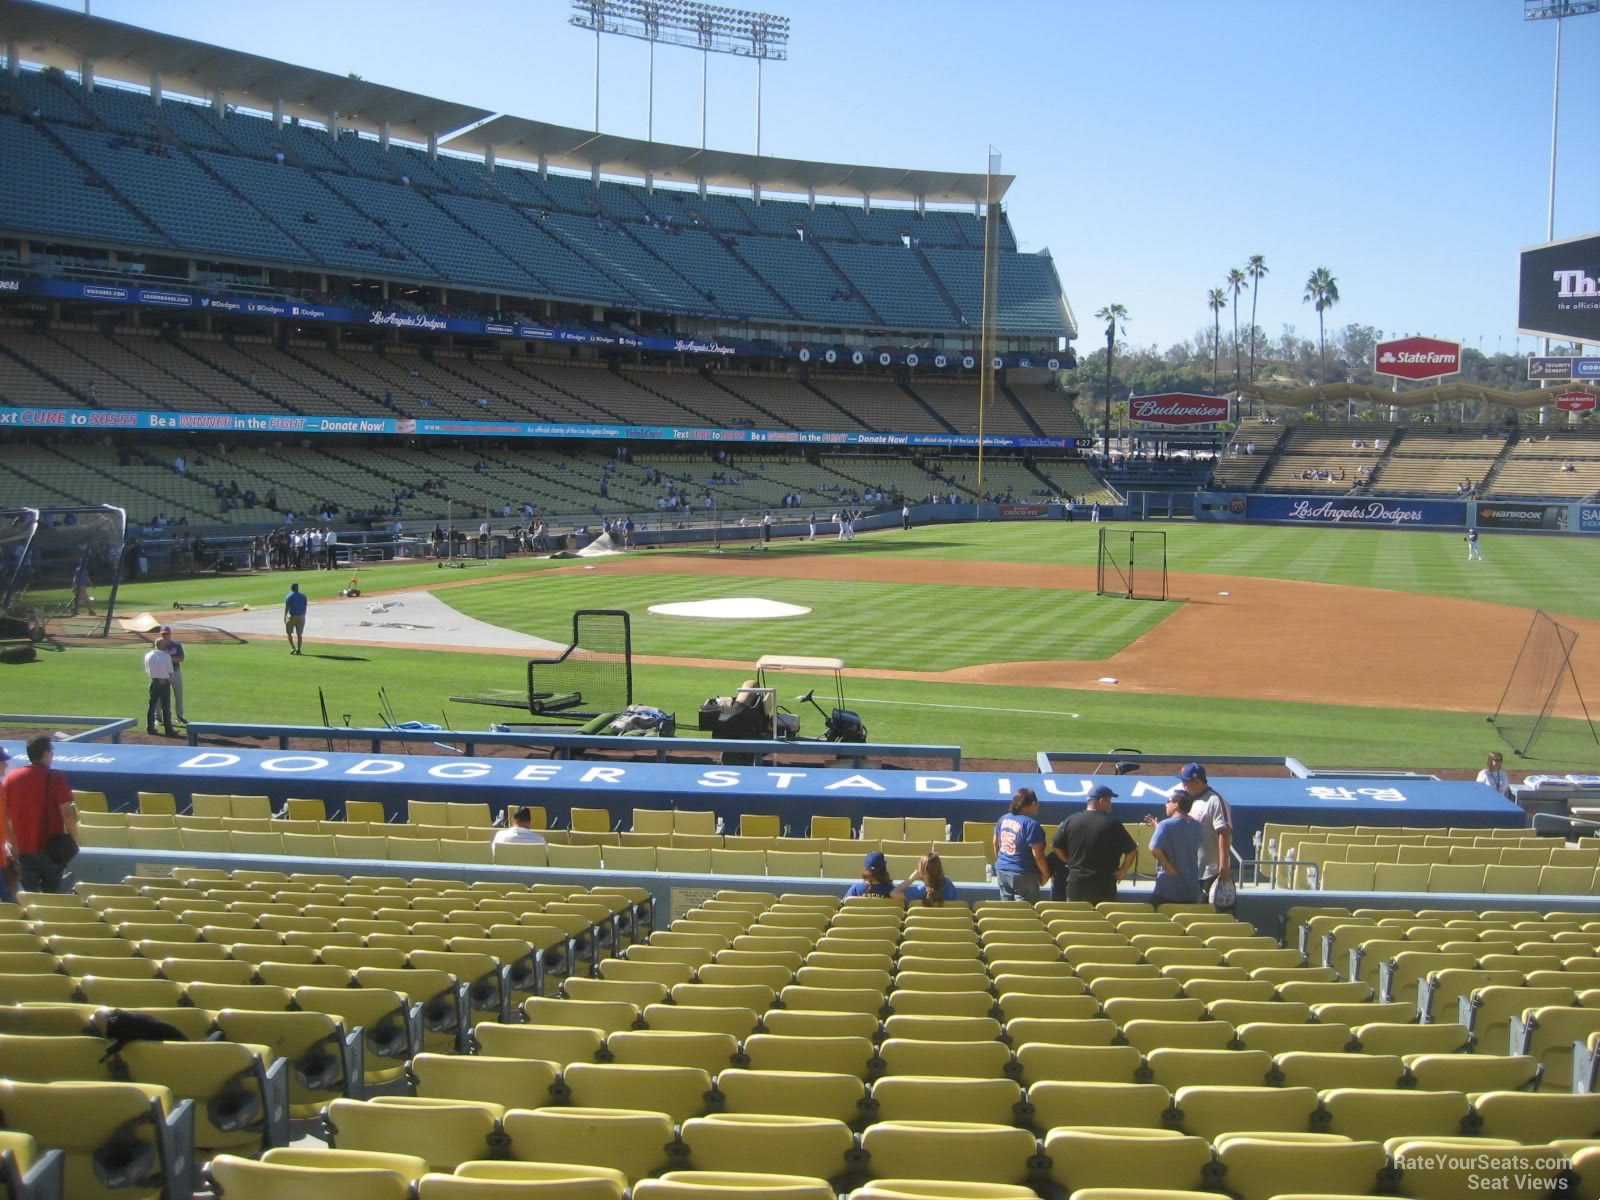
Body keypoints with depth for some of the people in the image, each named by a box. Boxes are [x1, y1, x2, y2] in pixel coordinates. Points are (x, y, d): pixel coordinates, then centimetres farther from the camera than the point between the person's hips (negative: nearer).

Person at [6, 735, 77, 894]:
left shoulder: (12, 778, 2)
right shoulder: (56, 778, -12)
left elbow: (5, 814, 6)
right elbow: (67, 813, -15)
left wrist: (14, 844, 16)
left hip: (24, 849, 3)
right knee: (52, 895, 9)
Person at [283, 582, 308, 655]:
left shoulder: (289, 597, -6)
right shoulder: (303, 596, 5)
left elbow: (286, 608, -10)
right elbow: (305, 607, 7)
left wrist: (285, 617, -5)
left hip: (292, 617, -3)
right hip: (301, 617, 3)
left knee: (289, 632, 10)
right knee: (299, 634, 7)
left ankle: (292, 647, -4)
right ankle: (298, 649, 5)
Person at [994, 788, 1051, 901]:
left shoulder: (1004, 819, 5)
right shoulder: (1031, 824, -17)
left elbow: (996, 844, 16)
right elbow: (1038, 855, -18)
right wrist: (1046, 874, -6)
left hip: (1002, 871, 7)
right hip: (1023, 875, -7)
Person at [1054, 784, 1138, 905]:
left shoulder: (1070, 821, 1)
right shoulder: (1112, 824, -8)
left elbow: (1057, 847, 7)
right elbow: (1131, 850, -5)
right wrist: (1123, 871, 9)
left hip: (1075, 885, 3)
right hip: (1103, 887, -3)